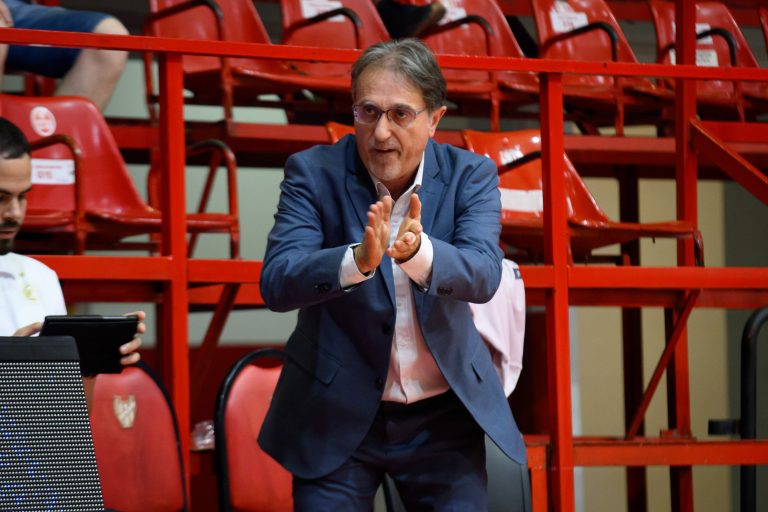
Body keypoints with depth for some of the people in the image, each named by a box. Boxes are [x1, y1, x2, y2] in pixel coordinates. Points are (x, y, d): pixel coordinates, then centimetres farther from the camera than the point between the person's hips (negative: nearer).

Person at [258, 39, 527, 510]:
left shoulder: (471, 176, -5)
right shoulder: (314, 172, -9)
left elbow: (483, 276, -22)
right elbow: (276, 282, -21)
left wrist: (416, 252, -43)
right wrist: (358, 260, -40)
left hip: (444, 416, 1)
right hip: (337, 416, -1)